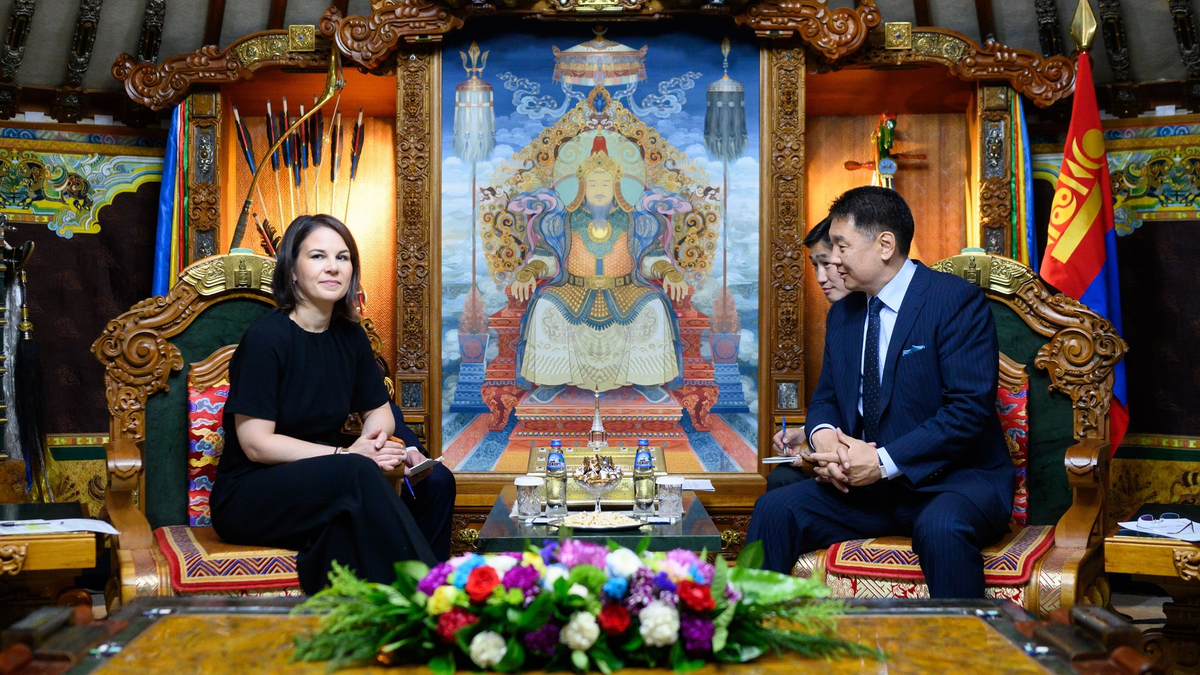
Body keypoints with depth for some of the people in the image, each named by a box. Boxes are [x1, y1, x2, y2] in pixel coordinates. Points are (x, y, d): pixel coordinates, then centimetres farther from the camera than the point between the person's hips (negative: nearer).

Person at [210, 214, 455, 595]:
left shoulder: (349, 336, 8)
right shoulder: (266, 337, -12)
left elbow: (380, 411, 19)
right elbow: (256, 443, -16)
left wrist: (378, 437, -7)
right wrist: (348, 454, -22)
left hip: (321, 487, 6)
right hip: (248, 497, -6)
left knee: (435, 480, -18)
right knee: (358, 473, -35)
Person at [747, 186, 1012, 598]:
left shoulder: (957, 301, -9)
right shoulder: (843, 315, 14)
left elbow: (970, 408, -17)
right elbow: (826, 397, 19)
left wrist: (885, 460, -21)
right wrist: (823, 437, -7)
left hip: (954, 479, -6)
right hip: (867, 486, 6)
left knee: (941, 528, -38)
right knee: (774, 510, -15)